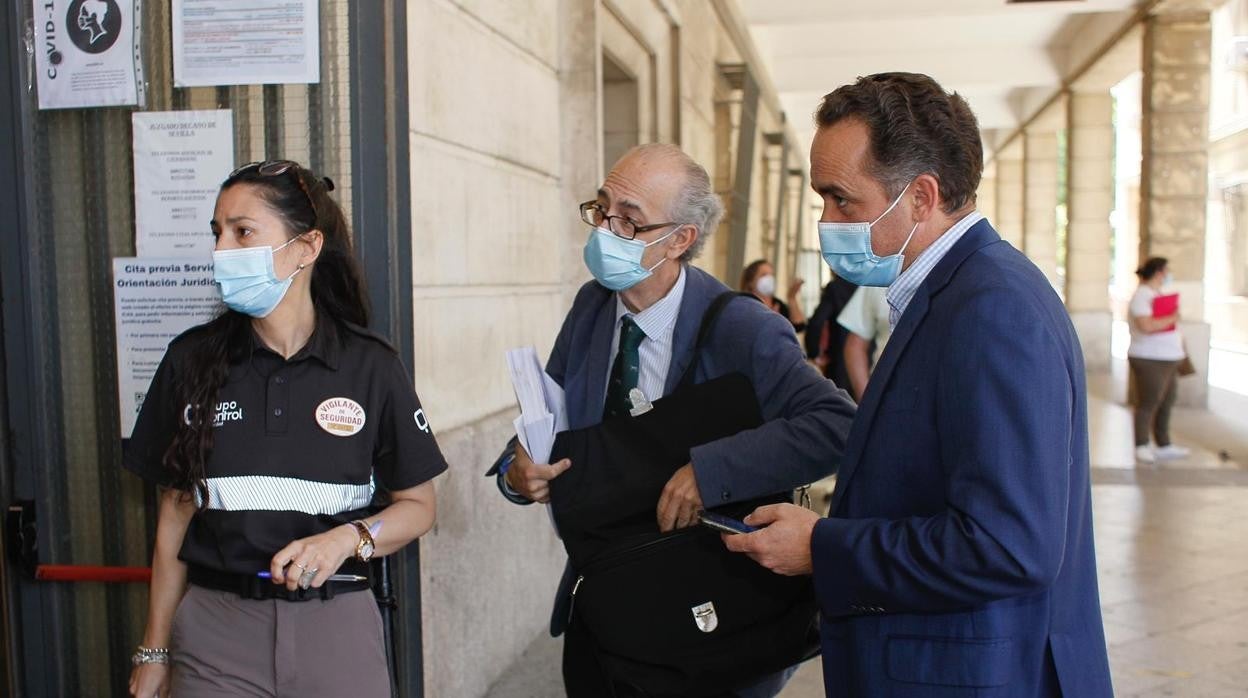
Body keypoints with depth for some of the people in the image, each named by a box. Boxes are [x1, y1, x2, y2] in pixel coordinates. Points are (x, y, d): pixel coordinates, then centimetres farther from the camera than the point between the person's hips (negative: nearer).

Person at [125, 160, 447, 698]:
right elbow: (175, 515, 5)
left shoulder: (370, 366, -5)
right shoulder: (192, 360, 0)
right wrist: (154, 654, 7)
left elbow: (417, 505, 2)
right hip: (214, 628, 1)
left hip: (336, 630, -1)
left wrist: (348, 539, -17)